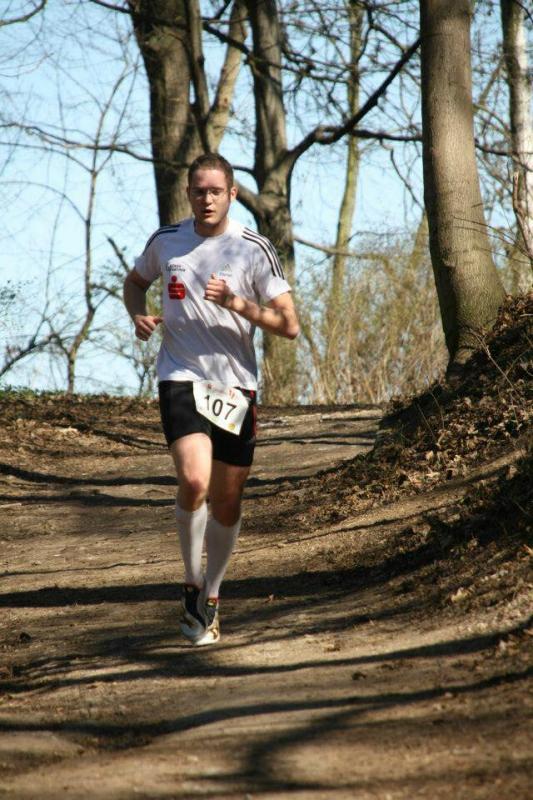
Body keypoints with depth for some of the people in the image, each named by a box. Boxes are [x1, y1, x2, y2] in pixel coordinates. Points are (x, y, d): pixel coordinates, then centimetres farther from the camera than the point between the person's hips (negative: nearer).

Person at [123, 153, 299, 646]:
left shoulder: (255, 250, -3)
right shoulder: (165, 242, 3)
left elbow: (290, 326, -3)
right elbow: (136, 281, 24)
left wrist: (237, 303, -18)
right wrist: (139, 316, 2)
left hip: (236, 386, 1)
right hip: (181, 379, -1)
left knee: (227, 502, 8)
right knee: (194, 482, -23)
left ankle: (211, 597, 30)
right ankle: (192, 585, -3)